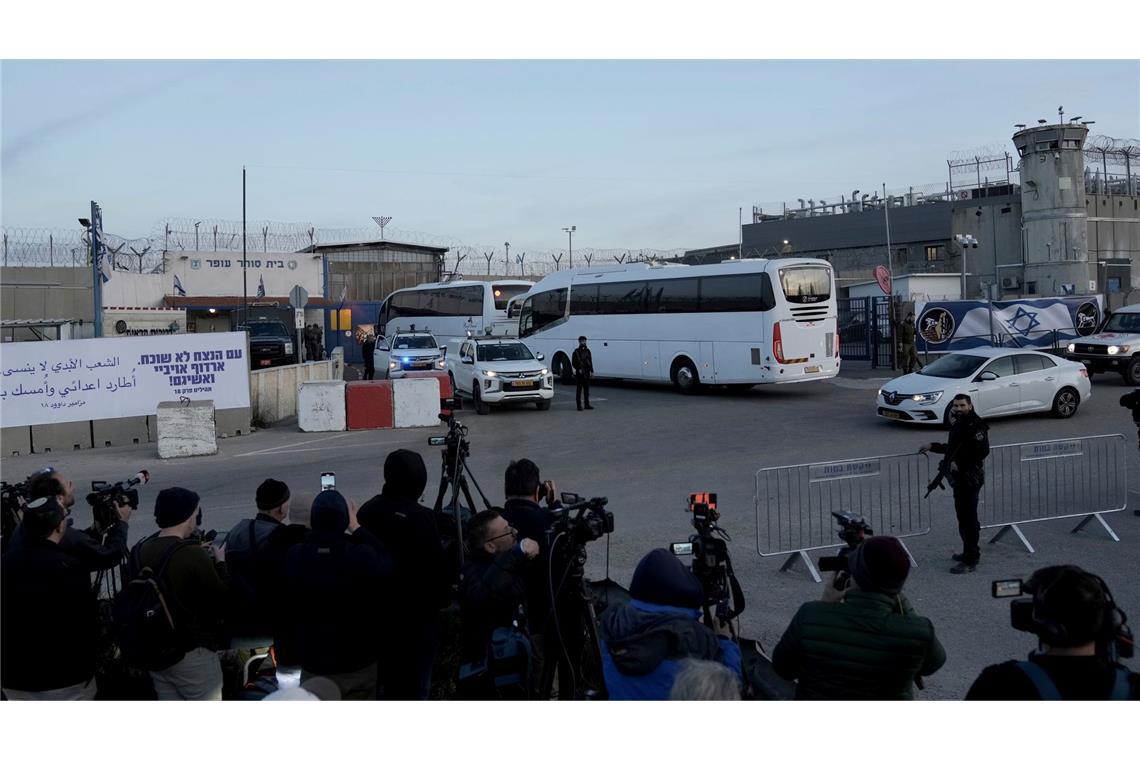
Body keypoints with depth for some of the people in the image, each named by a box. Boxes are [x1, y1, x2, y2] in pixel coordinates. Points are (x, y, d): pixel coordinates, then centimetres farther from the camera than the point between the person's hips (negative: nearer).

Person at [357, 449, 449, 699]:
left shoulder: (367, 510, 0)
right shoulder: (421, 518, -19)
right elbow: (437, 568, -14)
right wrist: (443, 598, 4)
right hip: (416, 616, -6)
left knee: (387, 680, 19)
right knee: (414, 685, 4)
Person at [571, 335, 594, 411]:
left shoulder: (587, 351, 12)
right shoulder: (576, 351, -3)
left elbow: (590, 361, 16)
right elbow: (573, 363, -4)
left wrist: (591, 370, 7)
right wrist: (578, 369, -15)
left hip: (587, 373, 5)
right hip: (579, 373, -5)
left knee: (586, 389, 10)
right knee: (579, 389, -3)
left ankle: (587, 404, 16)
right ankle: (579, 405, -1)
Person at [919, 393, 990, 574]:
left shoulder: (976, 426, -18)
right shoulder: (959, 424, 13)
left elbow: (982, 452, -25)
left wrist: (959, 464, -22)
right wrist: (932, 446, 20)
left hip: (970, 478, -10)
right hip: (960, 477, 10)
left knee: (968, 518, -6)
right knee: (963, 516, 19)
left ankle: (970, 561, -2)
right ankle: (971, 551, 32)